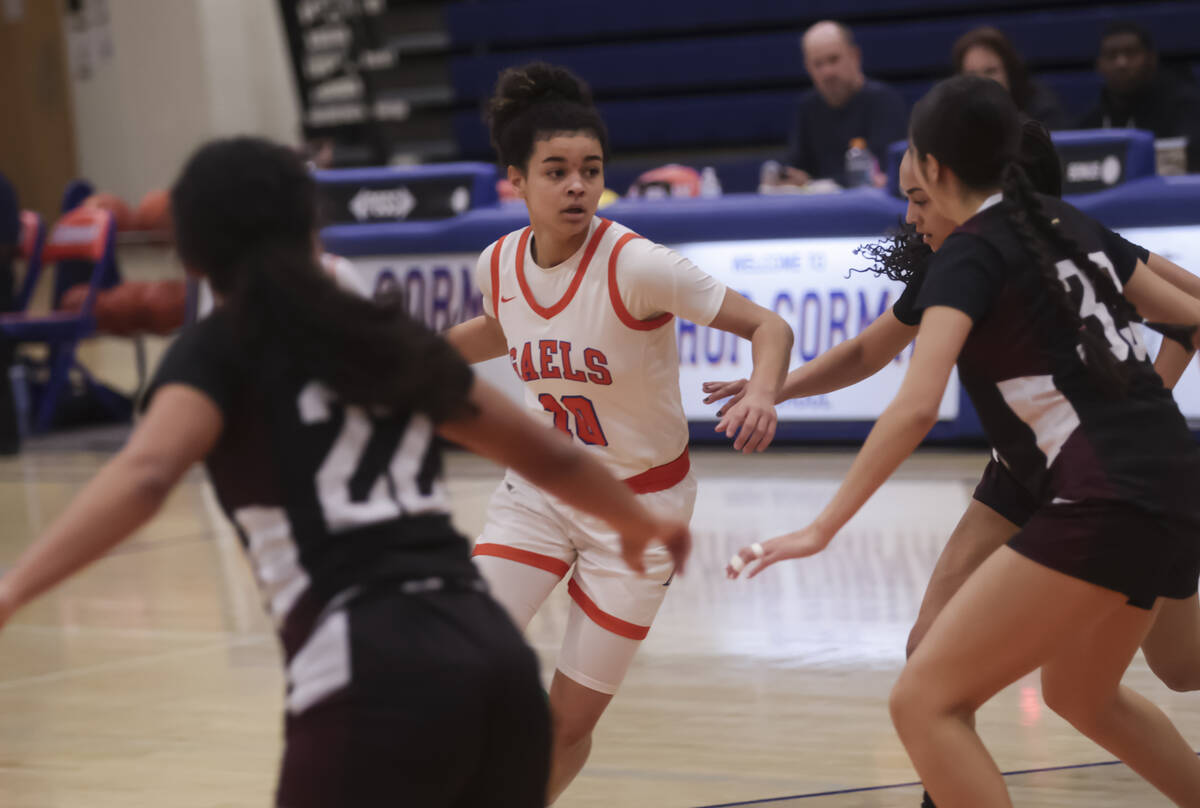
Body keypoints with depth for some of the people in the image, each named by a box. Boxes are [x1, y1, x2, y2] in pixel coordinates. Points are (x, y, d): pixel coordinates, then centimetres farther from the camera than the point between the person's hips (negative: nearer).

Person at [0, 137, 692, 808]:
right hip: (494, 655, 6)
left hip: (375, 677, -5)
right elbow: (550, 457, 33)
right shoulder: (392, 337, 21)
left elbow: (143, 477, -15)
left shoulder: (221, 350, 6)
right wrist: (641, 521, 52)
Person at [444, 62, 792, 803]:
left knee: (570, 724, 2)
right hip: (540, 489, 3)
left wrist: (761, 396, -44)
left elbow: (768, 326, -24)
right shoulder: (499, 265, -9)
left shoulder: (636, 265, -25)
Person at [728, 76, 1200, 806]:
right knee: (1080, 694, 32)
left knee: (926, 702, -7)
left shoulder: (969, 257, -5)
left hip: (1103, 505, -9)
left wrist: (823, 528, -18)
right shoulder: (1070, 224, 16)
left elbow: (916, 406, -18)